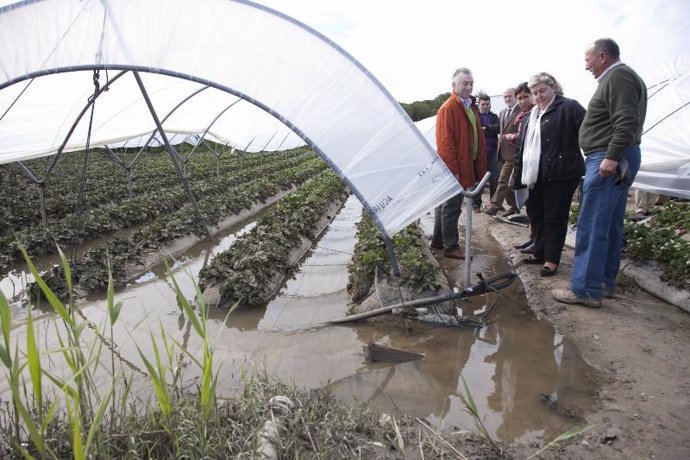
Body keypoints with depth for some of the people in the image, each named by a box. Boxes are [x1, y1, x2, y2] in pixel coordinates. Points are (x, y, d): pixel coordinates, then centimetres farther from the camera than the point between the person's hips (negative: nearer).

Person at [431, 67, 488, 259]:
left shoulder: (471, 107, 15)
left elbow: (479, 138, 18)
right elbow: (445, 142, -19)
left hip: (468, 166, 9)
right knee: (451, 207, -2)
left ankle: (438, 240, 27)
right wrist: (453, 169, -21)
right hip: (455, 169, -9)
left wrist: (480, 167, 14)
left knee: (445, 204, 16)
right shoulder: (448, 108, -13)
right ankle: (451, 246, 8)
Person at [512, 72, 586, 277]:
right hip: (537, 175, 8)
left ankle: (551, 259, 9)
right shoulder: (531, 115, 18)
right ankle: (540, 252, 29)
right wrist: (519, 171, 19)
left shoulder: (569, 107, -6)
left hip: (560, 174, -8)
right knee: (535, 213, 14)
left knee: (554, 216, -1)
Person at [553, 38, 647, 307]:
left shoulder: (618, 77, -10)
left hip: (607, 161, -11)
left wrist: (612, 157, -26)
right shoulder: (617, 78, 21)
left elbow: (627, 121, -22)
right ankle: (606, 283, 23)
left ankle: (586, 290, -5)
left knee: (591, 228, -9)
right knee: (611, 226, 14)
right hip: (616, 160, 11)